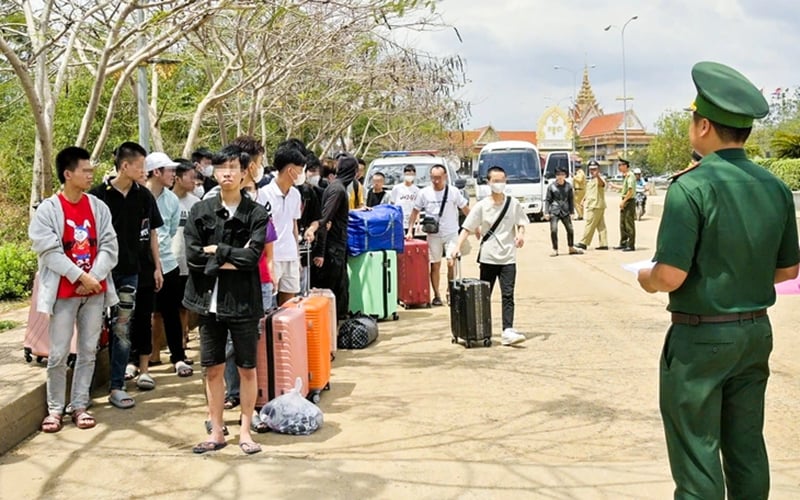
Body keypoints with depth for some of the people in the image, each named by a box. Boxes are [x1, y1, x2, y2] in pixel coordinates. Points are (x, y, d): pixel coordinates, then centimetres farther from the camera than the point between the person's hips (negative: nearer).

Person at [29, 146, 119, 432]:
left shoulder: (98, 207, 5)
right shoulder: (47, 209, -5)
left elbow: (109, 246, 1)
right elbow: (49, 251, -12)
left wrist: (94, 277, -12)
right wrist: (80, 276, -17)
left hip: (94, 290, 4)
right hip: (64, 292, -3)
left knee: (88, 351, 8)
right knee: (59, 354, 0)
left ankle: (80, 405, 19)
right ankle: (55, 408, 14)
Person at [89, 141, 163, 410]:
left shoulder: (144, 196, 3)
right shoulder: (98, 195, -8)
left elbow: (151, 232, 11)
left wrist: (157, 267, 10)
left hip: (129, 271, 3)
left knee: (122, 329, 3)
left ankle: (117, 386, 8)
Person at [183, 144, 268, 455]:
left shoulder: (255, 213, -3)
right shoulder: (200, 212, 3)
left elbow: (252, 257, -14)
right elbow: (192, 256, -5)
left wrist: (215, 251, -9)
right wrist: (231, 259, -9)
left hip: (243, 301, -2)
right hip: (209, 299, 2)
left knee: (247, 369, 7)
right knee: (213, 369, 10)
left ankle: (245, 430, 20)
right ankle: (217, 432, 21)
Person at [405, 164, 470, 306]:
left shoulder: (453, 192, -4)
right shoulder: (424, 193, -1)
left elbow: (465, 209, 3)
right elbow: (415, 212, 7)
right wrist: (410, 230, 2)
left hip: (451, 233, -1)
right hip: (433, 235, 1)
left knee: (452, 263, -11)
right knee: (435, 265, 6)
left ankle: (450, 292, 6)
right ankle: (436, 296, 15)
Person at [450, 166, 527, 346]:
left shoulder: (513, 204, 3)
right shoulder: (481, 206, -1)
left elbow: (521, 223, 13)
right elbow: (467, 228, -4)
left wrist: (520, 234, -10)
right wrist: (457, 247, -16)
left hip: (508, 257, 0)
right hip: (487, 257, 0)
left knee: (508, 295, -10)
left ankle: (508, 331, -16)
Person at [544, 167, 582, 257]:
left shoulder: (568, 186, 4)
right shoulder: (551, 187, -1)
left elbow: (571, 199, 9)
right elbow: (547, 200, 2)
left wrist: (571, 212, 5)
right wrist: (546, 212, -5)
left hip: (565, 212, 2)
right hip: (554, 212, -2)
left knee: (570, 229, 6)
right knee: (553, 230, -10)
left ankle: (571, 248, 22)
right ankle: (555, 250, 2)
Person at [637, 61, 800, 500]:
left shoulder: (691, 187, -19)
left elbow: (671, 276, -23)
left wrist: (645, 279, -2)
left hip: (700, 336, -7)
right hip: (756, 331, 7)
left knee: (697, 455, 3)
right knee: (747, 448, 18)